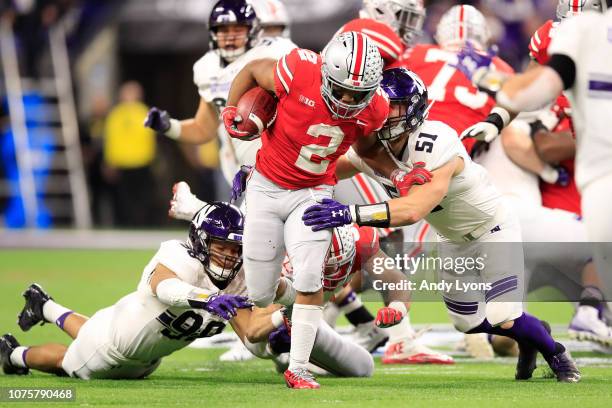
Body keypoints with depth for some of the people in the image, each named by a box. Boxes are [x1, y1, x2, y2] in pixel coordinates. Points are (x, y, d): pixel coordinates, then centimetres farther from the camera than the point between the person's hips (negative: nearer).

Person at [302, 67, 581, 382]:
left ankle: (555, 352, 15)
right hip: (453, 239, 7)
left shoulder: (436, 145, -39)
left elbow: (413, 209, -51)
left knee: (504, 319, -16)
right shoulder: (370, 147, -17)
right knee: (467, 322, 9)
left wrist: (350, 214, -60)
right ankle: (527, 340, 39)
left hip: (492, 227, -7)